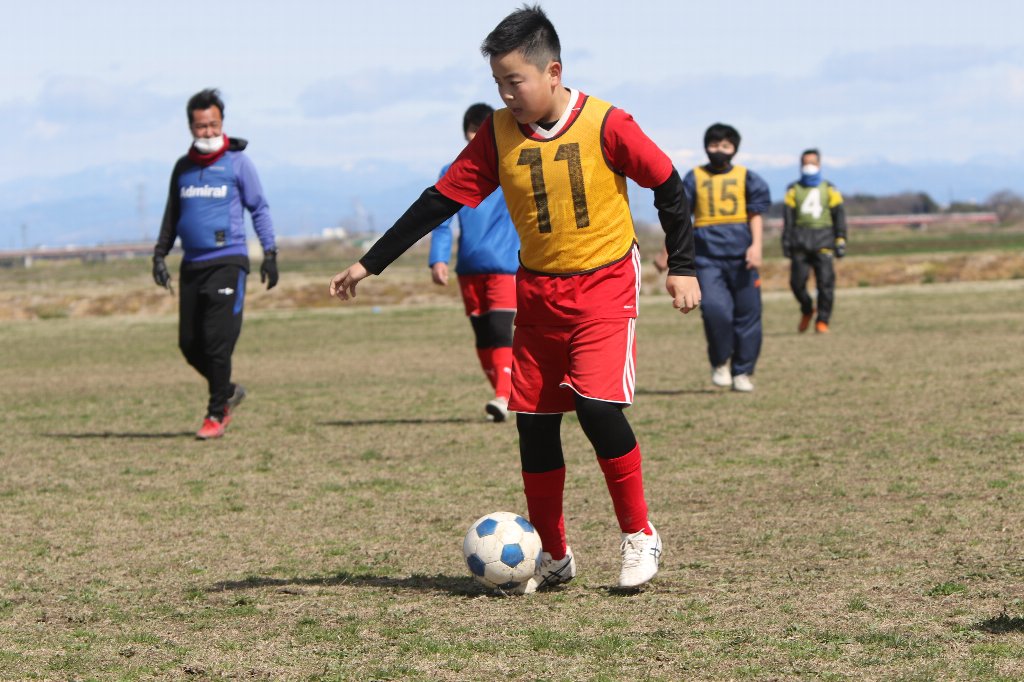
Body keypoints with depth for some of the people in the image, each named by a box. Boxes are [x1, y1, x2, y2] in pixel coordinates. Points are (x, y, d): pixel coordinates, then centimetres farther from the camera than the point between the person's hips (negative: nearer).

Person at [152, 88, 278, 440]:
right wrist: (160, 254, 14)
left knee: (216, 341, -11)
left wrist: (269, 254, -1)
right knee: (189, 344, 3)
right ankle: (228, 391, 26)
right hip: (192, 263, 5)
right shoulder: (183, 167, 13)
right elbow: (172, 213, 23)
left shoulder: (237, 162, 1)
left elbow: (259, 209, 4)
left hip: (227, 261, -5)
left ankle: (216, 414, -1)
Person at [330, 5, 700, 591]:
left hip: (605, 284, -5)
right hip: (537, 293, 5)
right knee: (534, 423, 3)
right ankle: (554, 556, 17)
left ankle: (640, 536, -4)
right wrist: (370, 264, -1)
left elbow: (668, 186, -4)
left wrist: (682, 267, -4)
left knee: (597, 405, -21)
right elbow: (440, 201, 0)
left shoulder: (605, 125, -13)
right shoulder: (498, 135, -2)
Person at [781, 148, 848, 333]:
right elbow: (788, 219, 8)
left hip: (823, 242, -1)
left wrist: (840, 240, 2)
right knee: (797, 281, -5)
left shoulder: (829, 190, 11)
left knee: (825, 281, -9)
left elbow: (839, 216, 10)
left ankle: (822, 321, -1)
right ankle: (806, 310, 22)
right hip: (800, 241, 1)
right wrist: (786, 242, 1)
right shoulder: (794, 190, 10)